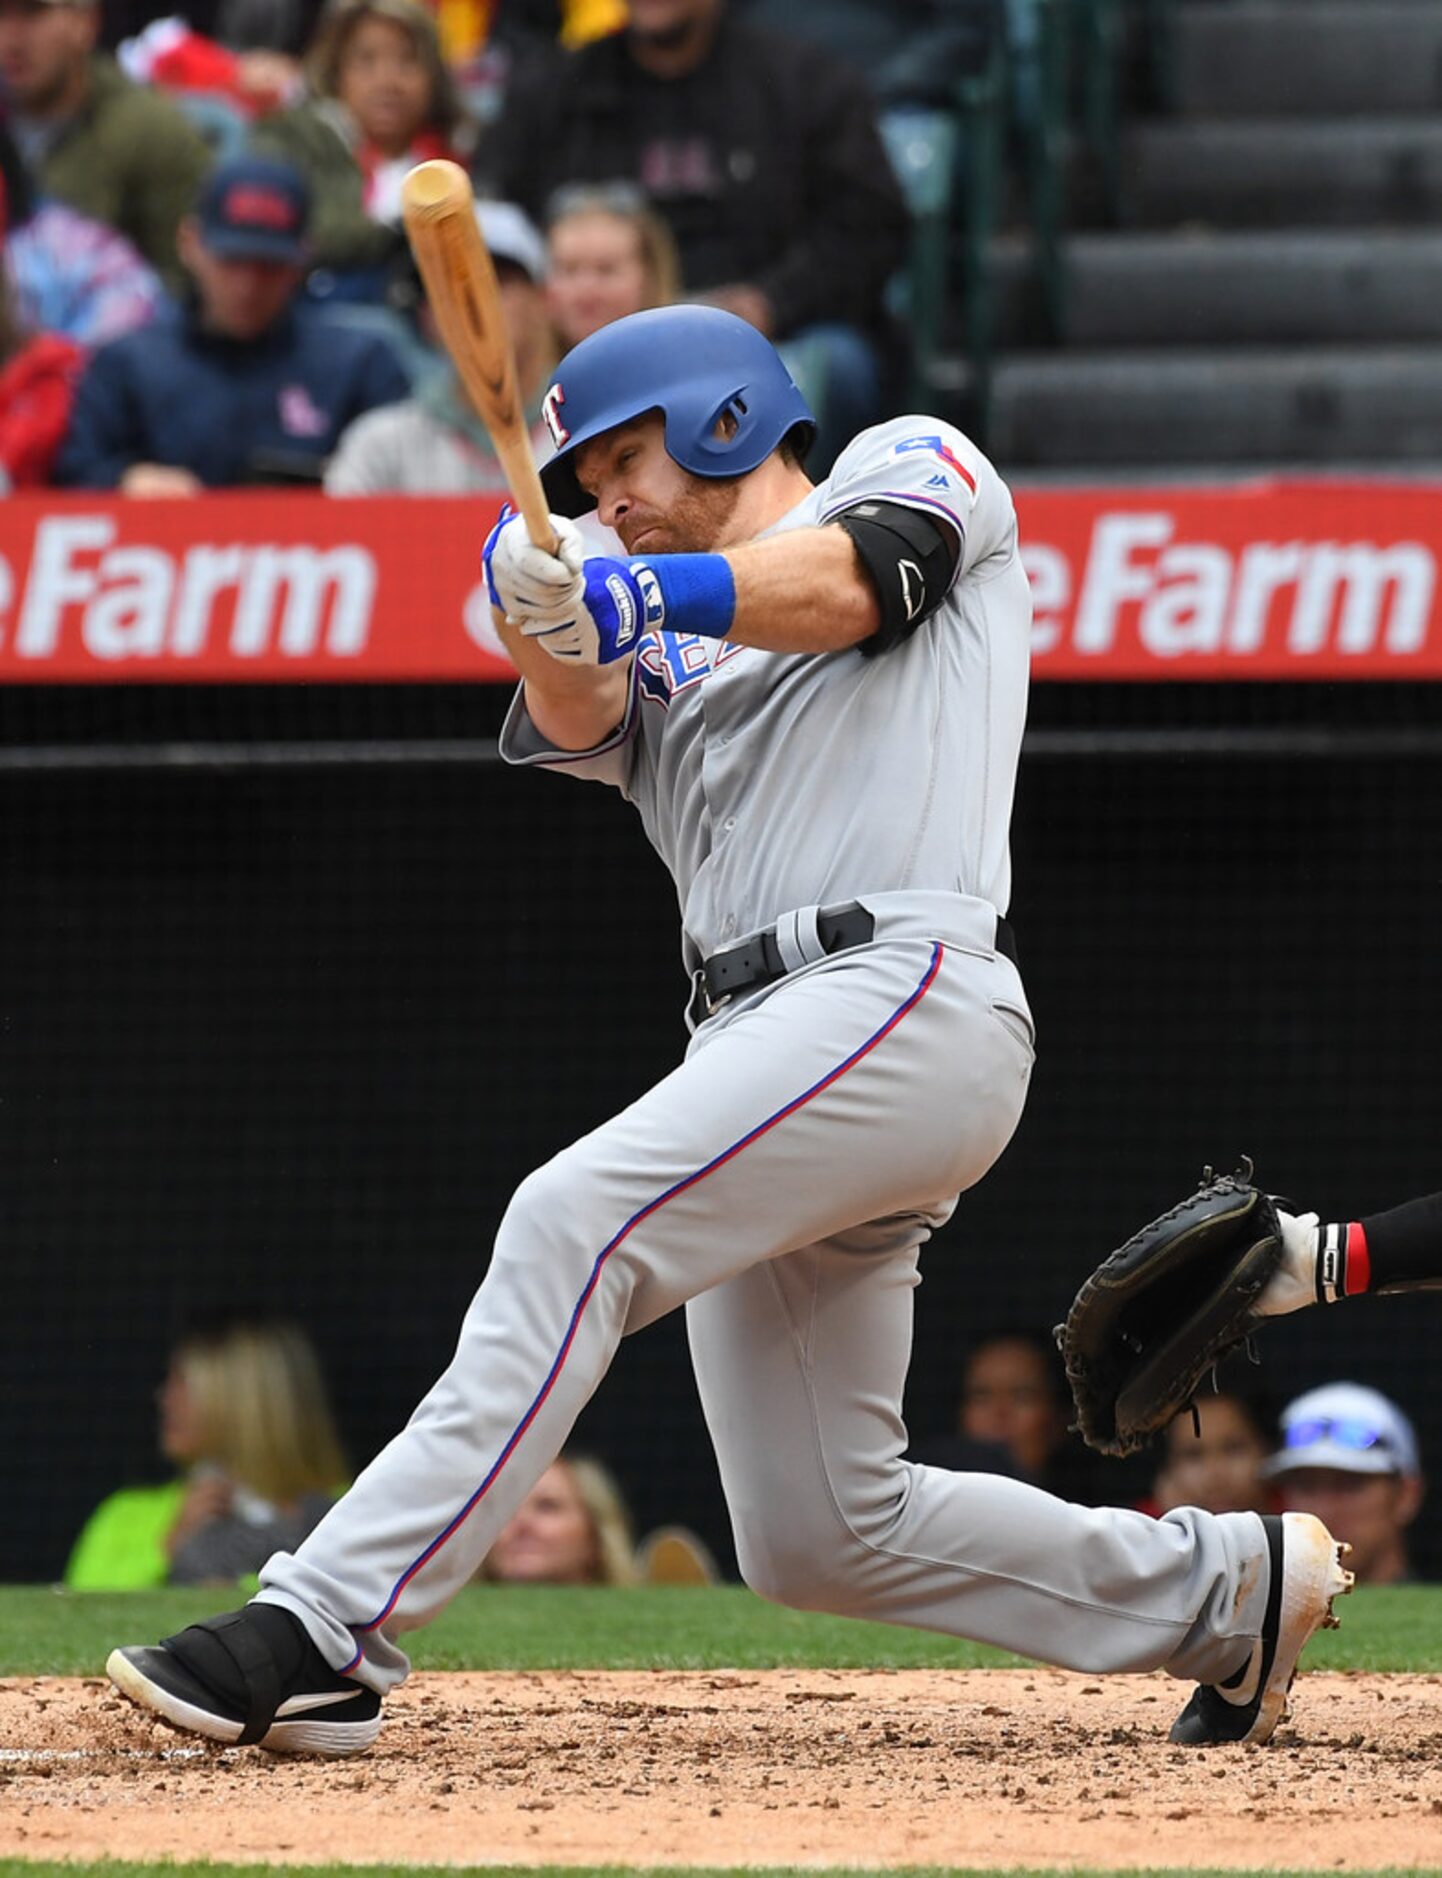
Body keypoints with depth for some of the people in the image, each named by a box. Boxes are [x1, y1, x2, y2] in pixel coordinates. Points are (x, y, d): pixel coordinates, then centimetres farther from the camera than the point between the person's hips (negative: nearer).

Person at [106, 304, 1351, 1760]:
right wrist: (546, 609, -16)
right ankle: (1223, 1586, 24)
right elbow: (576, 720, 6)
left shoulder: (913, 464, 14)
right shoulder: (670, 656, 30)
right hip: (761, 1035, 8)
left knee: (573, 1222, -26)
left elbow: (842, 583, -9)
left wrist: (638, 594, -25)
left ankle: (323, 1639, -32)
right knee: (818, 1538, 6)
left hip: (905, 991, -8)